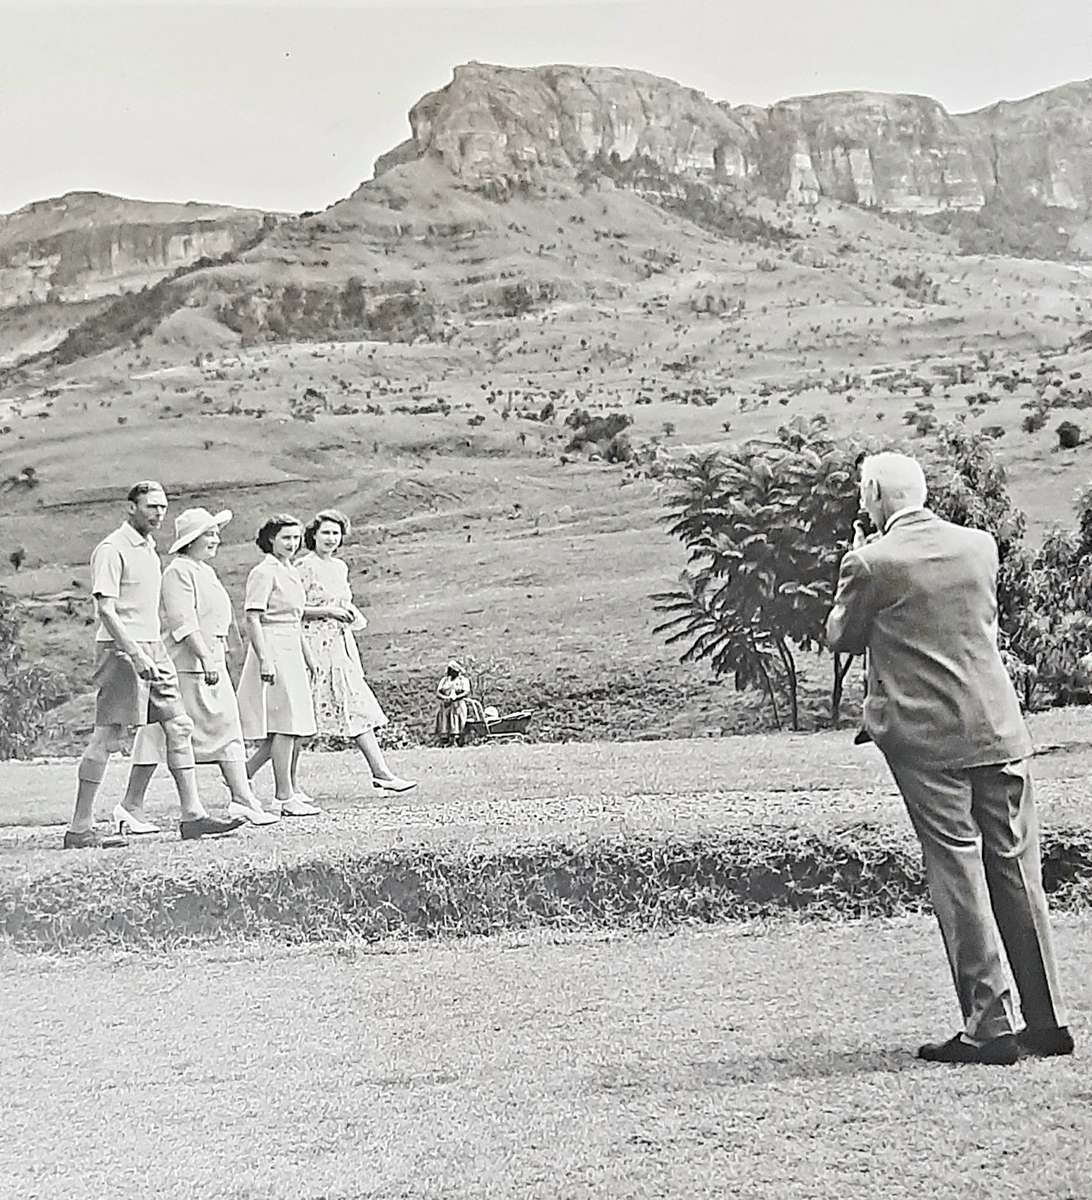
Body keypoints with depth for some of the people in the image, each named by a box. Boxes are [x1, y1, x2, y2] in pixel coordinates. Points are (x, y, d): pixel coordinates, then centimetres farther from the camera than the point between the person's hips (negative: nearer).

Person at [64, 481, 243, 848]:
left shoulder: (149, 548, 18)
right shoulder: (112, 549, -10)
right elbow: (105, 609, -18)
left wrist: (152, 654, 19)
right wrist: (136, 655, -25)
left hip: (152, 648, 9)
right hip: (121, 649, -9)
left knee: (179, 727, 4)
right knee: (108, 736, -6)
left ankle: (192, 816, 6)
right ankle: (79, 829, 1)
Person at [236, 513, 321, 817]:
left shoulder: (292, 573, 17)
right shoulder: (263, 572, -10)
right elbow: (252, 619, -16)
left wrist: (307, 659, 24)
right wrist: (265, 660, -23)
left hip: (292, 654, 9)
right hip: (273, 652, -9)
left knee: (297, 726, 10)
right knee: (286, 726, -7)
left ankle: (243, 775, 20)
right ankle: (286, 798, -2)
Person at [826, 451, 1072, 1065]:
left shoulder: (872, 562, -9)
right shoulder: (981, 545, 6)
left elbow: (842, 636, 4)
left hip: (927, 738, -5)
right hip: (999, 730, 5)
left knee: (959, 874, 2)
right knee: (1017, 870, 12)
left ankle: (991, 1026, 5)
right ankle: (1048, 1021, 20)